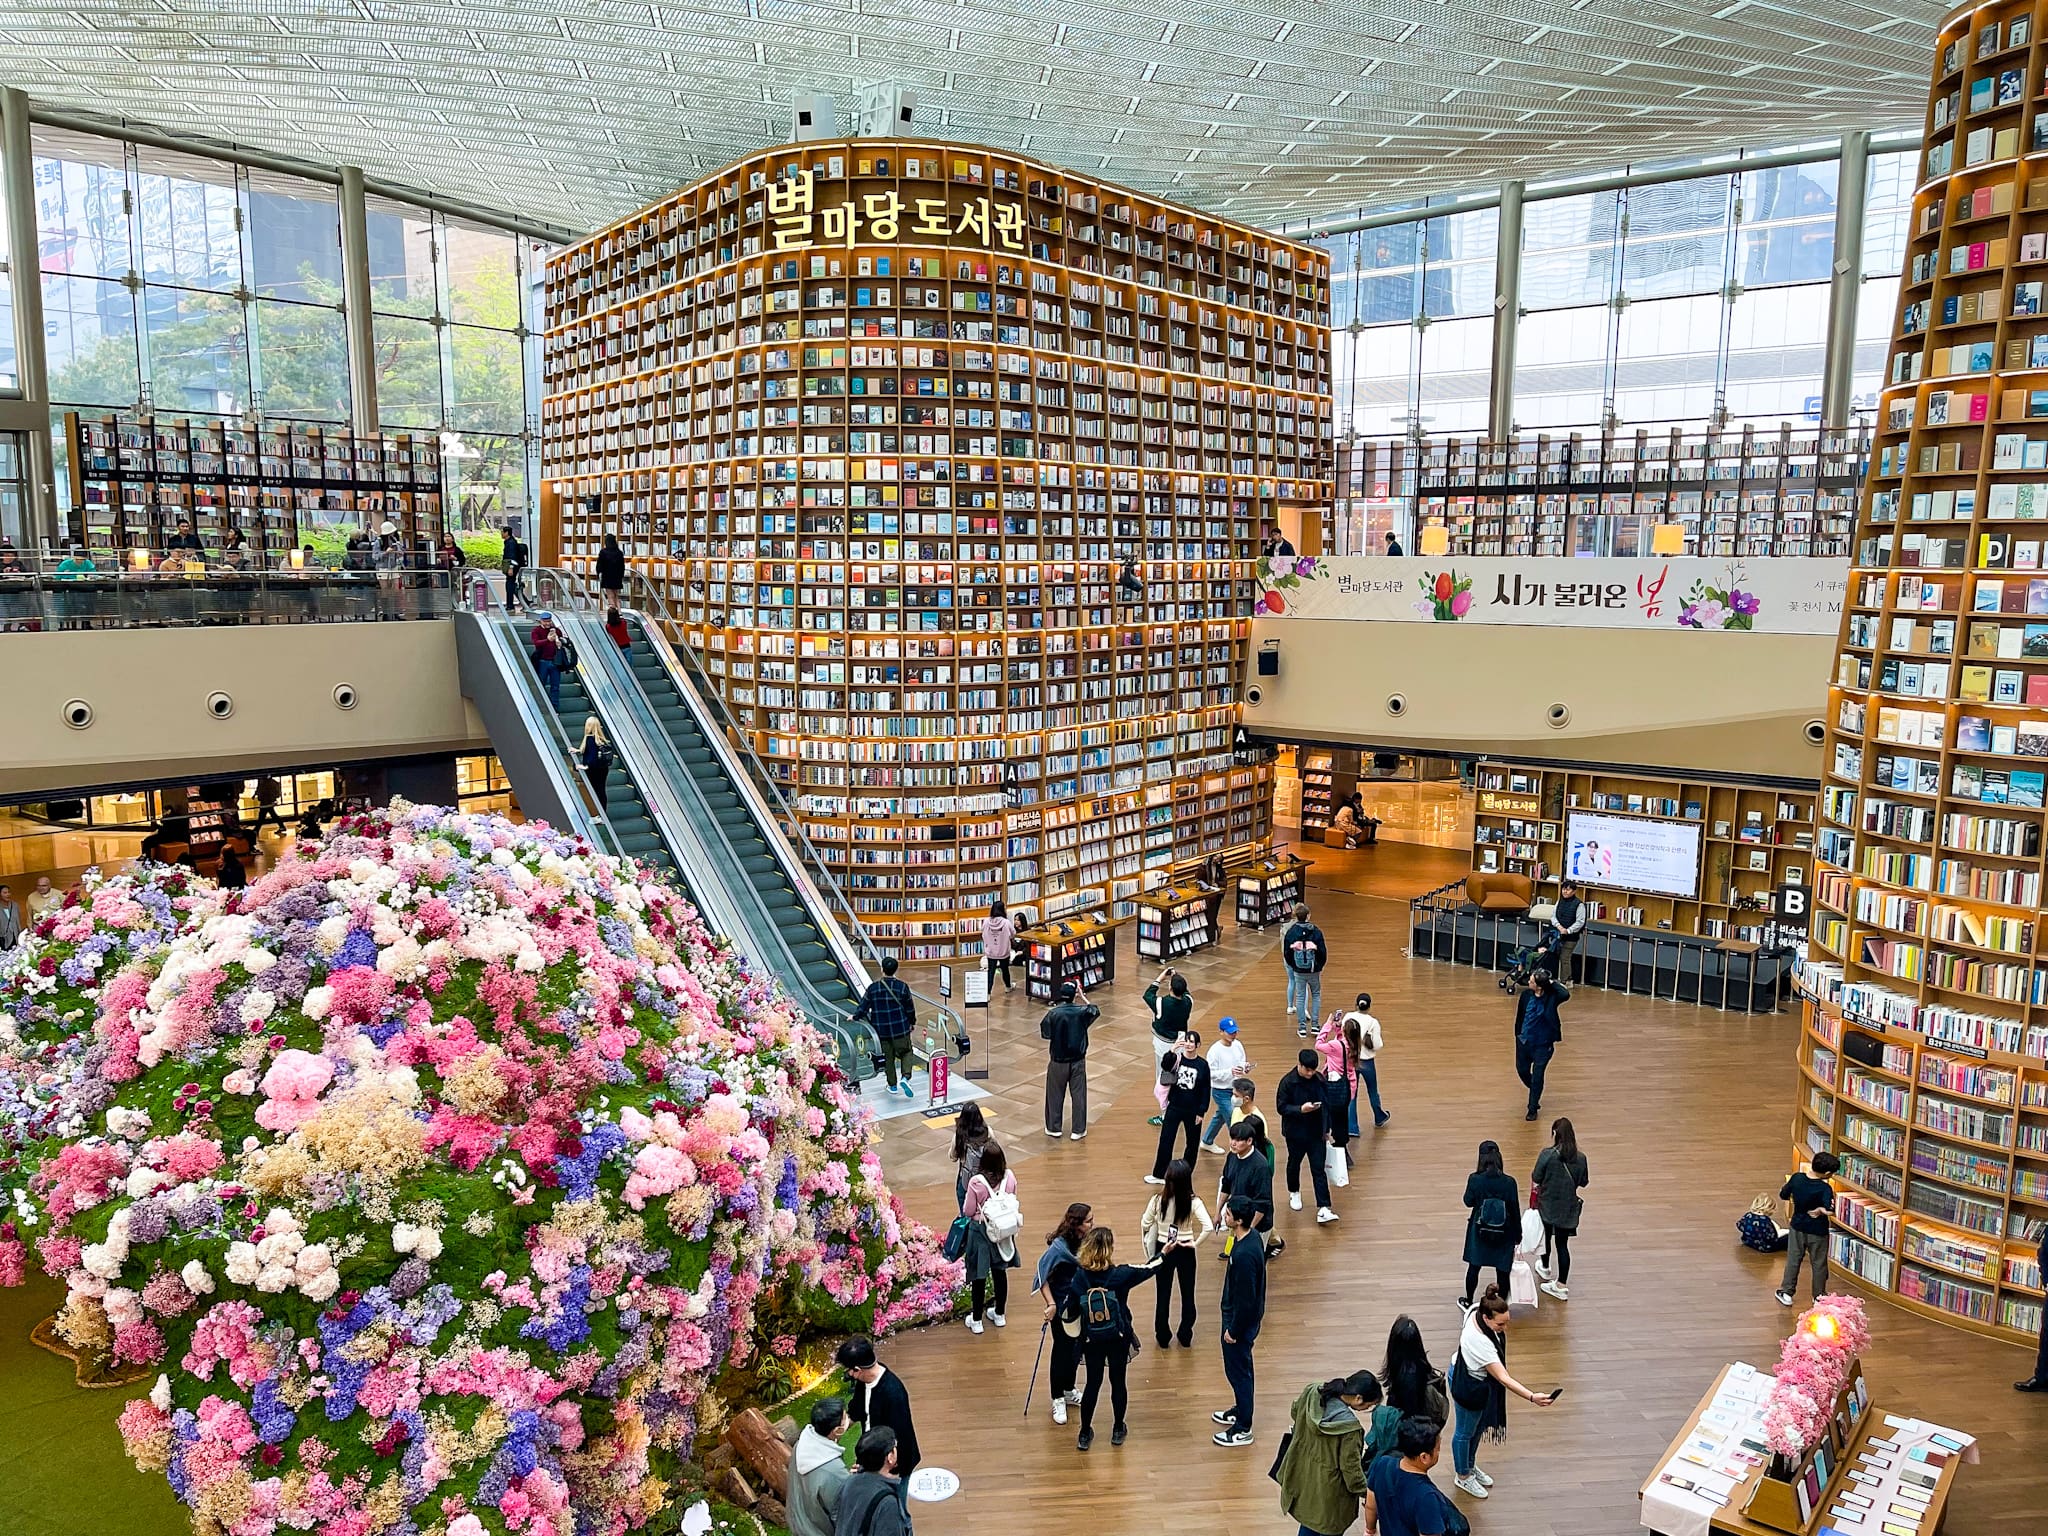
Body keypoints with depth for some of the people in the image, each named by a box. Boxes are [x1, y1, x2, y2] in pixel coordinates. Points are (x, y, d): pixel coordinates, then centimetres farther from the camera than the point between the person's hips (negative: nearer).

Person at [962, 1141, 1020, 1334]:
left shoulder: (976, 1182, -26)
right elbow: (1013, 1202, 2)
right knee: (1000, 1272, 20)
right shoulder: (1010, 1177, -15)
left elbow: (968, 1212, -14)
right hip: (1004, 1231, 4)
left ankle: (976, 1320, 23)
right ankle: (1000, 1314, 35)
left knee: (979, 1276, 11)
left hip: (981, 1232, -4)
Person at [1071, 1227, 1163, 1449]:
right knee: (1118, 1382, 16)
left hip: (1092, 1340, 1)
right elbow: (1149, 1269, -4)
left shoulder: (1079, 1278, -15)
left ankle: (1085, 1433, 23)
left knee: (1093, 1383, 15)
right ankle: (1118, 1429, 30)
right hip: (1119, 1339, -1)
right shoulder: (1121, 1275, -19)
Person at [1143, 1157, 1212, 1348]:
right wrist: (1196, 1243, -10)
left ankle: (1163, 1337, 29)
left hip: (1163, 1250, 0)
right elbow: (1208, 1227, -27)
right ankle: (1185, 1336, 31)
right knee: (1188, 1294, 19)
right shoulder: (1193, 1201, -19)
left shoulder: (1158, 1200, -18)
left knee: (1163, 1295, 16)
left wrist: (1151, 1252, 10)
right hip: (1185, 1251, 0)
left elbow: (1145, 1225, -7)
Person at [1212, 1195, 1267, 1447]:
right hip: (1246, 1315, 9)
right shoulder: (1252, 1235, -5)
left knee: (1238, 1371, 7)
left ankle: (1243, 1429, 21)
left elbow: (1246, 1298, -27)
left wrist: (1234, 1330, -16)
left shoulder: (1244, 1254, -35)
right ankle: (1241, 1410, 44)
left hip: (1241, 1320, -9)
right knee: (1240, 1368, 25)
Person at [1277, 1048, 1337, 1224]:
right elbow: (1281, 1107, -16)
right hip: (1295, 1133, -2)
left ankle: (1323, 1209, -4)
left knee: (1319, 1169, -2)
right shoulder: (1288, 1082, -16)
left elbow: (1326, 1103, 7)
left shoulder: (1319, 1079, -5)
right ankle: (1294, 1193, 45)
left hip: (1316, 1132, 2)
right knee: (1294, 1164, 19)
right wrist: (1301, 1109, -31)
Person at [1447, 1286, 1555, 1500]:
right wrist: (1532, 1397, -47)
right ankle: (1463, 1476, 42)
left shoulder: (1476, 1311, -19)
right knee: (1465, 1432, 18)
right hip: (1468, 1388, -8)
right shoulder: (1479, 1342, -44)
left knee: (1479, 1426, 28)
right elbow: (1504, 1378, -41)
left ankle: (1471, 1466, 52)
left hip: (1480, 1380, 8)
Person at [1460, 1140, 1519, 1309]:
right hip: (1504, 1233, -1)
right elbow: (1515, 1210, -7)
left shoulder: (1474, 1179, -16)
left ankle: (1468, 1301, 35)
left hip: (1479, 1231, 1)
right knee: (1502, 1271, 12)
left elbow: (1468, 1202, -3)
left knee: (1474, 1267, 18)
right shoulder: (1509, 1182, -15)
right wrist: (1518, 1233, 5)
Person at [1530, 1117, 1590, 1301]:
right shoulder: (1580, 1158, -10)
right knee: (1562, 1244, 8)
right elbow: (1583, 1183, 1)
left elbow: (1536, 1179, -13)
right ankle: (1562, 1285, 8)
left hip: (1547, 1205, -1)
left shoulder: (1547, 1154, -19)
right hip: (1568, 1208, 1)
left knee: (1546, 1235, 23)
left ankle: (1545, 1268, 45)